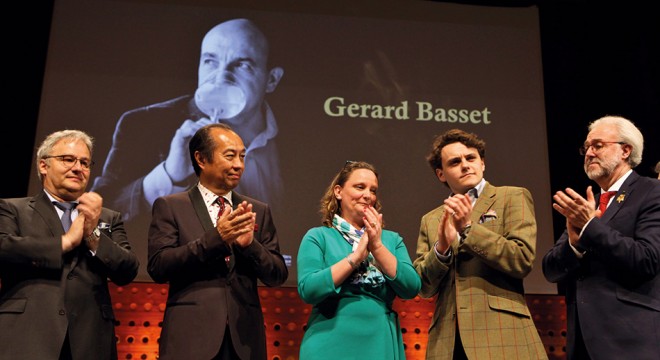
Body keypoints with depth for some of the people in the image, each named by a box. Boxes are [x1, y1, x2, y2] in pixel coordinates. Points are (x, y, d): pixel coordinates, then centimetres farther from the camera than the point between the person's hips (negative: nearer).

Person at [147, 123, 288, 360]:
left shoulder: (259, 211, 7)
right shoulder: (169, 206, 0)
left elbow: (278, 276, 4)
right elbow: (157, 268, -9)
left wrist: (251, 244, -14)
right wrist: (214, 238, -19)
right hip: (191, 337, -2)